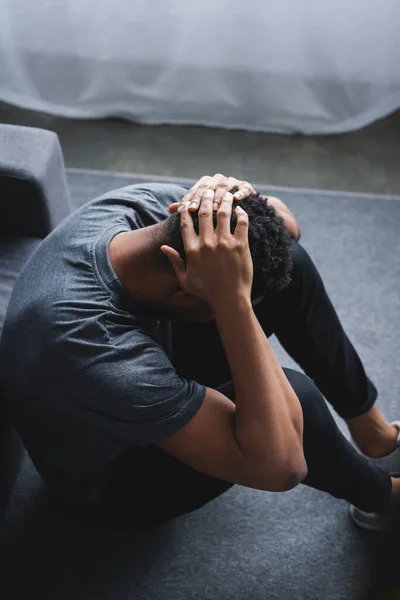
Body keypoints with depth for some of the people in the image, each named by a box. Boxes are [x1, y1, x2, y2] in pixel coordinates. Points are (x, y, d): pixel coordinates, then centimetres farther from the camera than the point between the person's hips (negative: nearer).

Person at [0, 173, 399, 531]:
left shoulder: (141, 203, -23)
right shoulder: (99, 358, -44)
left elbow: (285, 228, -8)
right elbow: (279, 465, -42)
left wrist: (241, 201, -31)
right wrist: (232, 298, -49)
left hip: (151, 369, 7)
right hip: (113, 473, -7)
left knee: (288, 264, -10)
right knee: (293, 397, -30)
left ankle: (367, 422, 10)